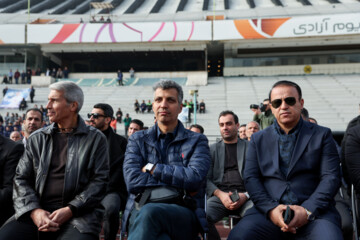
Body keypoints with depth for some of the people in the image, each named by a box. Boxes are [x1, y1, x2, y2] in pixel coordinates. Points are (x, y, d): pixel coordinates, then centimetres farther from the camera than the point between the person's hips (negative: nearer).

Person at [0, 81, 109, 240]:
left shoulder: (95, 139, 7)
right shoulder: (36, 139, 16)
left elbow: (99, 180, 0)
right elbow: (21, 179, 11)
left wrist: (69, 210, -12)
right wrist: (34, 210, -8)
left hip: (78, 214, -2)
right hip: (36, 212, 3)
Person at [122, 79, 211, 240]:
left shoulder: (197, 141, 13)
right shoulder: (137, 140, 18)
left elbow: (195, 178, -7)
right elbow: (132, 180, 0)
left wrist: (152, 168, -1)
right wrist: (179, 182, -3)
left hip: (184, 214, 0)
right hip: (140, 212, 1)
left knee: (150, 212, -37)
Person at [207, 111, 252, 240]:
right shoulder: (212, 149, 19)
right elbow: (206, 179, 11)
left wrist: (246, 195, -9)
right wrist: (220, 194, -9)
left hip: (245, 194, -1)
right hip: (220, 194, 1)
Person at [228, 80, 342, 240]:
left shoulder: (322, 135, 12)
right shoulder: (258, 139, 16)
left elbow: (331, 177, 3)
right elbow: (250, 177, 7)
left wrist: (308, 210, -13)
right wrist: (271, 209, -11)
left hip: (313, 211, -1)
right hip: (269, 211, 2)